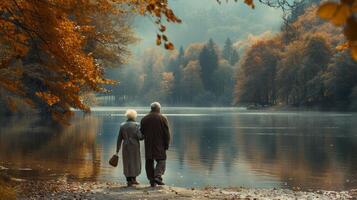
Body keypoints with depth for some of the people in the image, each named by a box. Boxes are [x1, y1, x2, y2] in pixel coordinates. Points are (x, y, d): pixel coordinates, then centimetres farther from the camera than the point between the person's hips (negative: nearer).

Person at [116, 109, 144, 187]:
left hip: (125, 147, 3)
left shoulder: (122, 125, 5)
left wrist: (117, 150, 9)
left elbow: (119, 139, 6)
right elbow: (139, 136, -14)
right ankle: (133, 178, 4)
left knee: (127, 163, 8)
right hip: (134, 146, -3)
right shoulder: (136, 125, -6)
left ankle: (129, 181, 6)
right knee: (135, 162, 11)